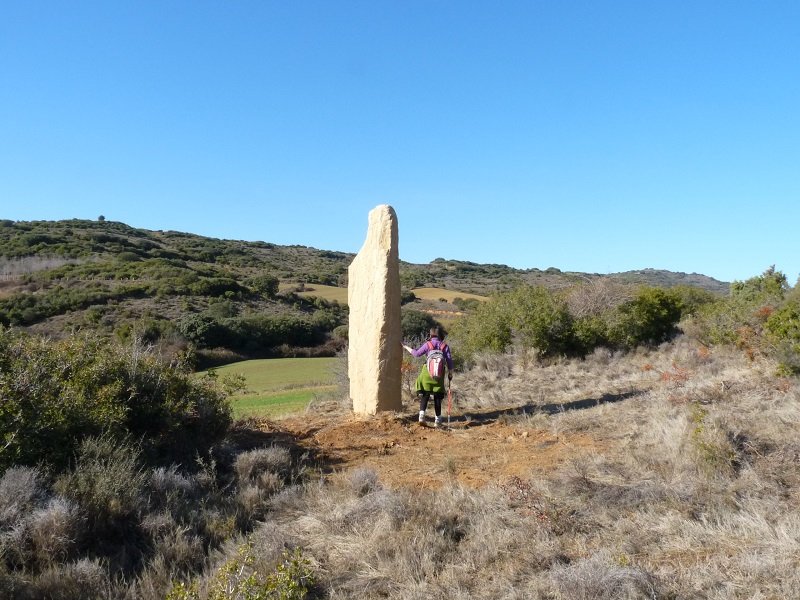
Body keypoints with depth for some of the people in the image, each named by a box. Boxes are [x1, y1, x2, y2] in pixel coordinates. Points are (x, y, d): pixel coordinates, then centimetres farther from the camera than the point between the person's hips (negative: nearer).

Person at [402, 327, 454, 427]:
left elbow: (416, 353, -3)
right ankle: (438, 419, 12)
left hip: (427, 372, -1)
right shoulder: (445, 346, 5)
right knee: (437, 396, 9)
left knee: (424, 394, 3)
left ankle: (422, 414, -15)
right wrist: (450, 375, 7)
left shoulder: (428, 344, 0)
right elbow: (449, 361, 1)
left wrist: (406, 347, 9)